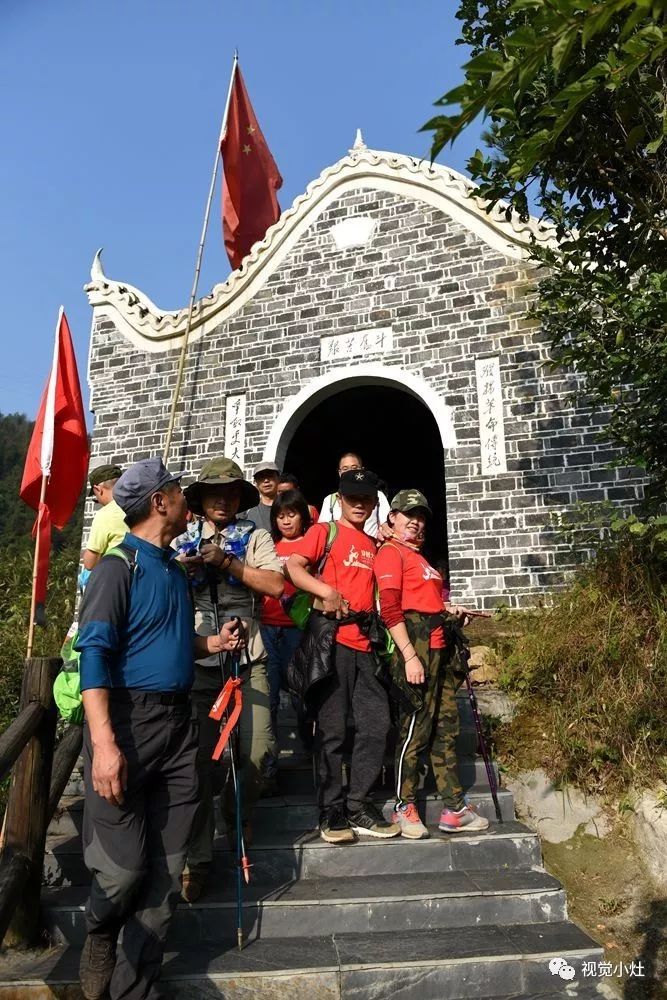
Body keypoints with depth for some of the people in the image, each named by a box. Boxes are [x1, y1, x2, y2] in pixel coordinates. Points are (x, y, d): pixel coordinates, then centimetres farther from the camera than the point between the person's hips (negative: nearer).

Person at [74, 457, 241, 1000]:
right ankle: (100, 940, 31)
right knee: (124, 865, -3)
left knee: (165, 870, 9)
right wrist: (103, 743, -25)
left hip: (178, 721, 8)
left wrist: (211, 643, 6)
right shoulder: (119, 566, -10)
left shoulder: (176, 569, 14)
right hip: (128, 720, -7)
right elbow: (94, 651, -17)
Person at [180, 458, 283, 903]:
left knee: (258, 749, -3)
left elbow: (275, 585, -5)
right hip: (197, 660, 0)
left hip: (247, 658, 0)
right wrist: (182, 568, -13)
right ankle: (198, 857, 16)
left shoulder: (255, 537, 9)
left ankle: (238, 809, 30)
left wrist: (227, 563, -13)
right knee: (200, 757, 2)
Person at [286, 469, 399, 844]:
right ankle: (332, 811, 10)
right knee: (333, 729, -1)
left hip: (364, 644, 6)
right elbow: (293, 566, -9)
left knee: (378, 723, 4)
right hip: (331, 639, -6)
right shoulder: (324, 532, 4)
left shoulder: (373, 545, 21)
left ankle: (358, 805, 16)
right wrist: (326, 592, -22)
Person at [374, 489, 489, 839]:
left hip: (440, 646, 9)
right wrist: (409, 656, -19)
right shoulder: (390, 552, -4)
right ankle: (404, 809, 9)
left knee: (446, 726, 11)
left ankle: (454, 810, 19)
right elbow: (390, 610, -14)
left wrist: (448, 611, 12)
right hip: (415, 642, -9)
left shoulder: (418, 556, 24)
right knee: (415, 727, -5)